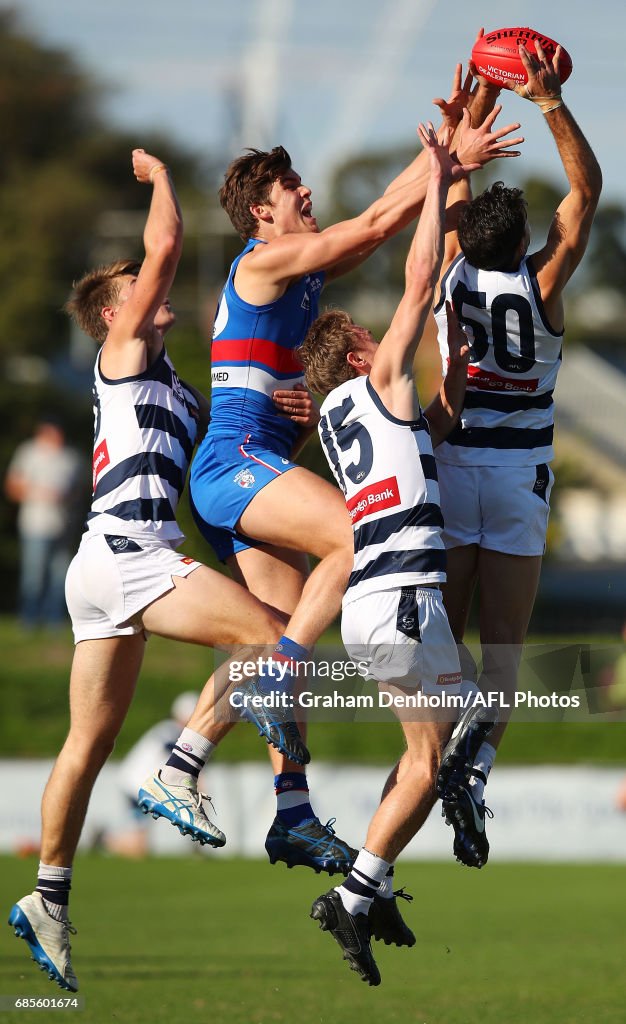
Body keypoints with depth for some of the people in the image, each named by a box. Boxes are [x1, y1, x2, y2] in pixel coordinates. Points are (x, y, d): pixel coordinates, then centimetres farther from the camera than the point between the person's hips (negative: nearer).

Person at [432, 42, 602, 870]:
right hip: (521, 471, -2)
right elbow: (587, 187, -9)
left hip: (450, 463, 2)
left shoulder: (454, 272, -6)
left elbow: (455, 183, 7)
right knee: (505, 638, 0)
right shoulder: (541, 281, -12)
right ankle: (478, 771, -17)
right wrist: (551, 104, -17)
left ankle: (441, 763, -11)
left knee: (443, 628, 5)